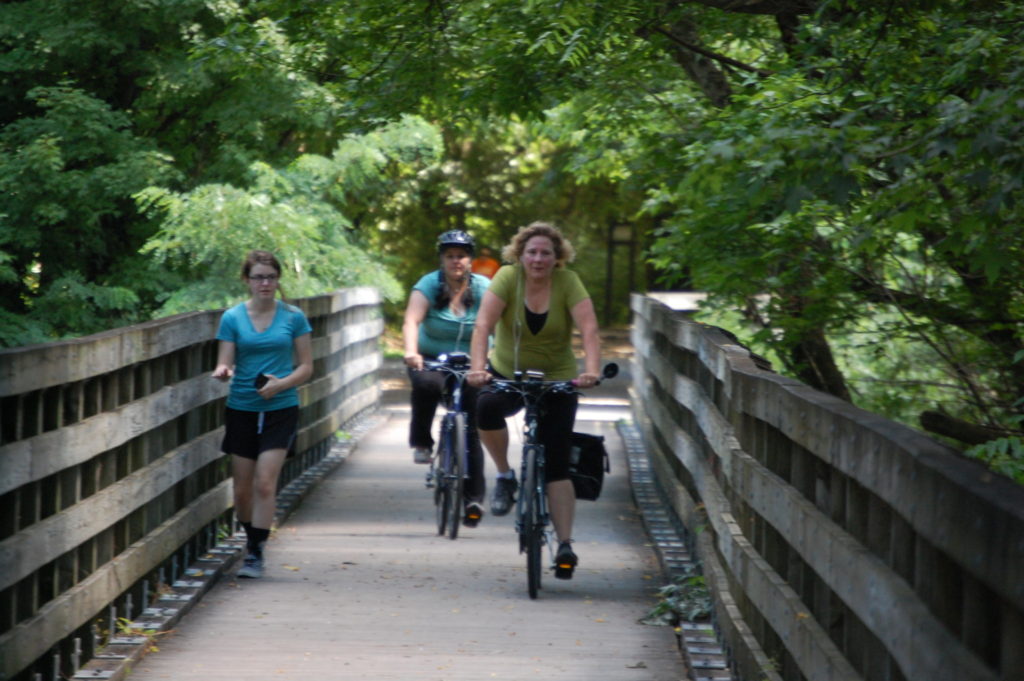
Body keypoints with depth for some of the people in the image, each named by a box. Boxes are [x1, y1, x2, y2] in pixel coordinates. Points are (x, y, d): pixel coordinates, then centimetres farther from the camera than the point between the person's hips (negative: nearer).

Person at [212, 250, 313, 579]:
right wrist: (223, 371, -25)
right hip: (242, 409, 2)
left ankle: (256, 553, -9)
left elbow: (306, 367, 3)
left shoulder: (293, 317, 1)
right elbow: (224, 364, -1)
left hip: (280, 409, -2)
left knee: (265, 482, -13)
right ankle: (252, 537, 30)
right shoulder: (233, 318, 2)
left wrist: (281, 384, -14)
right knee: (242, 487, 6)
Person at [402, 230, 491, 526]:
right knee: (426, 384, -36)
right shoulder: (428, 285, -9)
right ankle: (422, 443, -14)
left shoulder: (483, 288, -8)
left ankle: (474, 498, -2)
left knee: (471, 430, -6)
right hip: (431, 360, -1)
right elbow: (411, 321, -24)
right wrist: (411, 352, -43)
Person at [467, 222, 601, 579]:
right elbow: (483, 325, -22)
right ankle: (504, 476, -9)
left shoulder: (568, 282, -12)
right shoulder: (507, 277, -13)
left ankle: (565, 545, -6)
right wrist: (477, 367, -38)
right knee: (486, 406, -33)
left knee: (556, 465, -7)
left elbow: (589, 330, -22)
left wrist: (591, 371, -40)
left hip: (557, 380, 0)